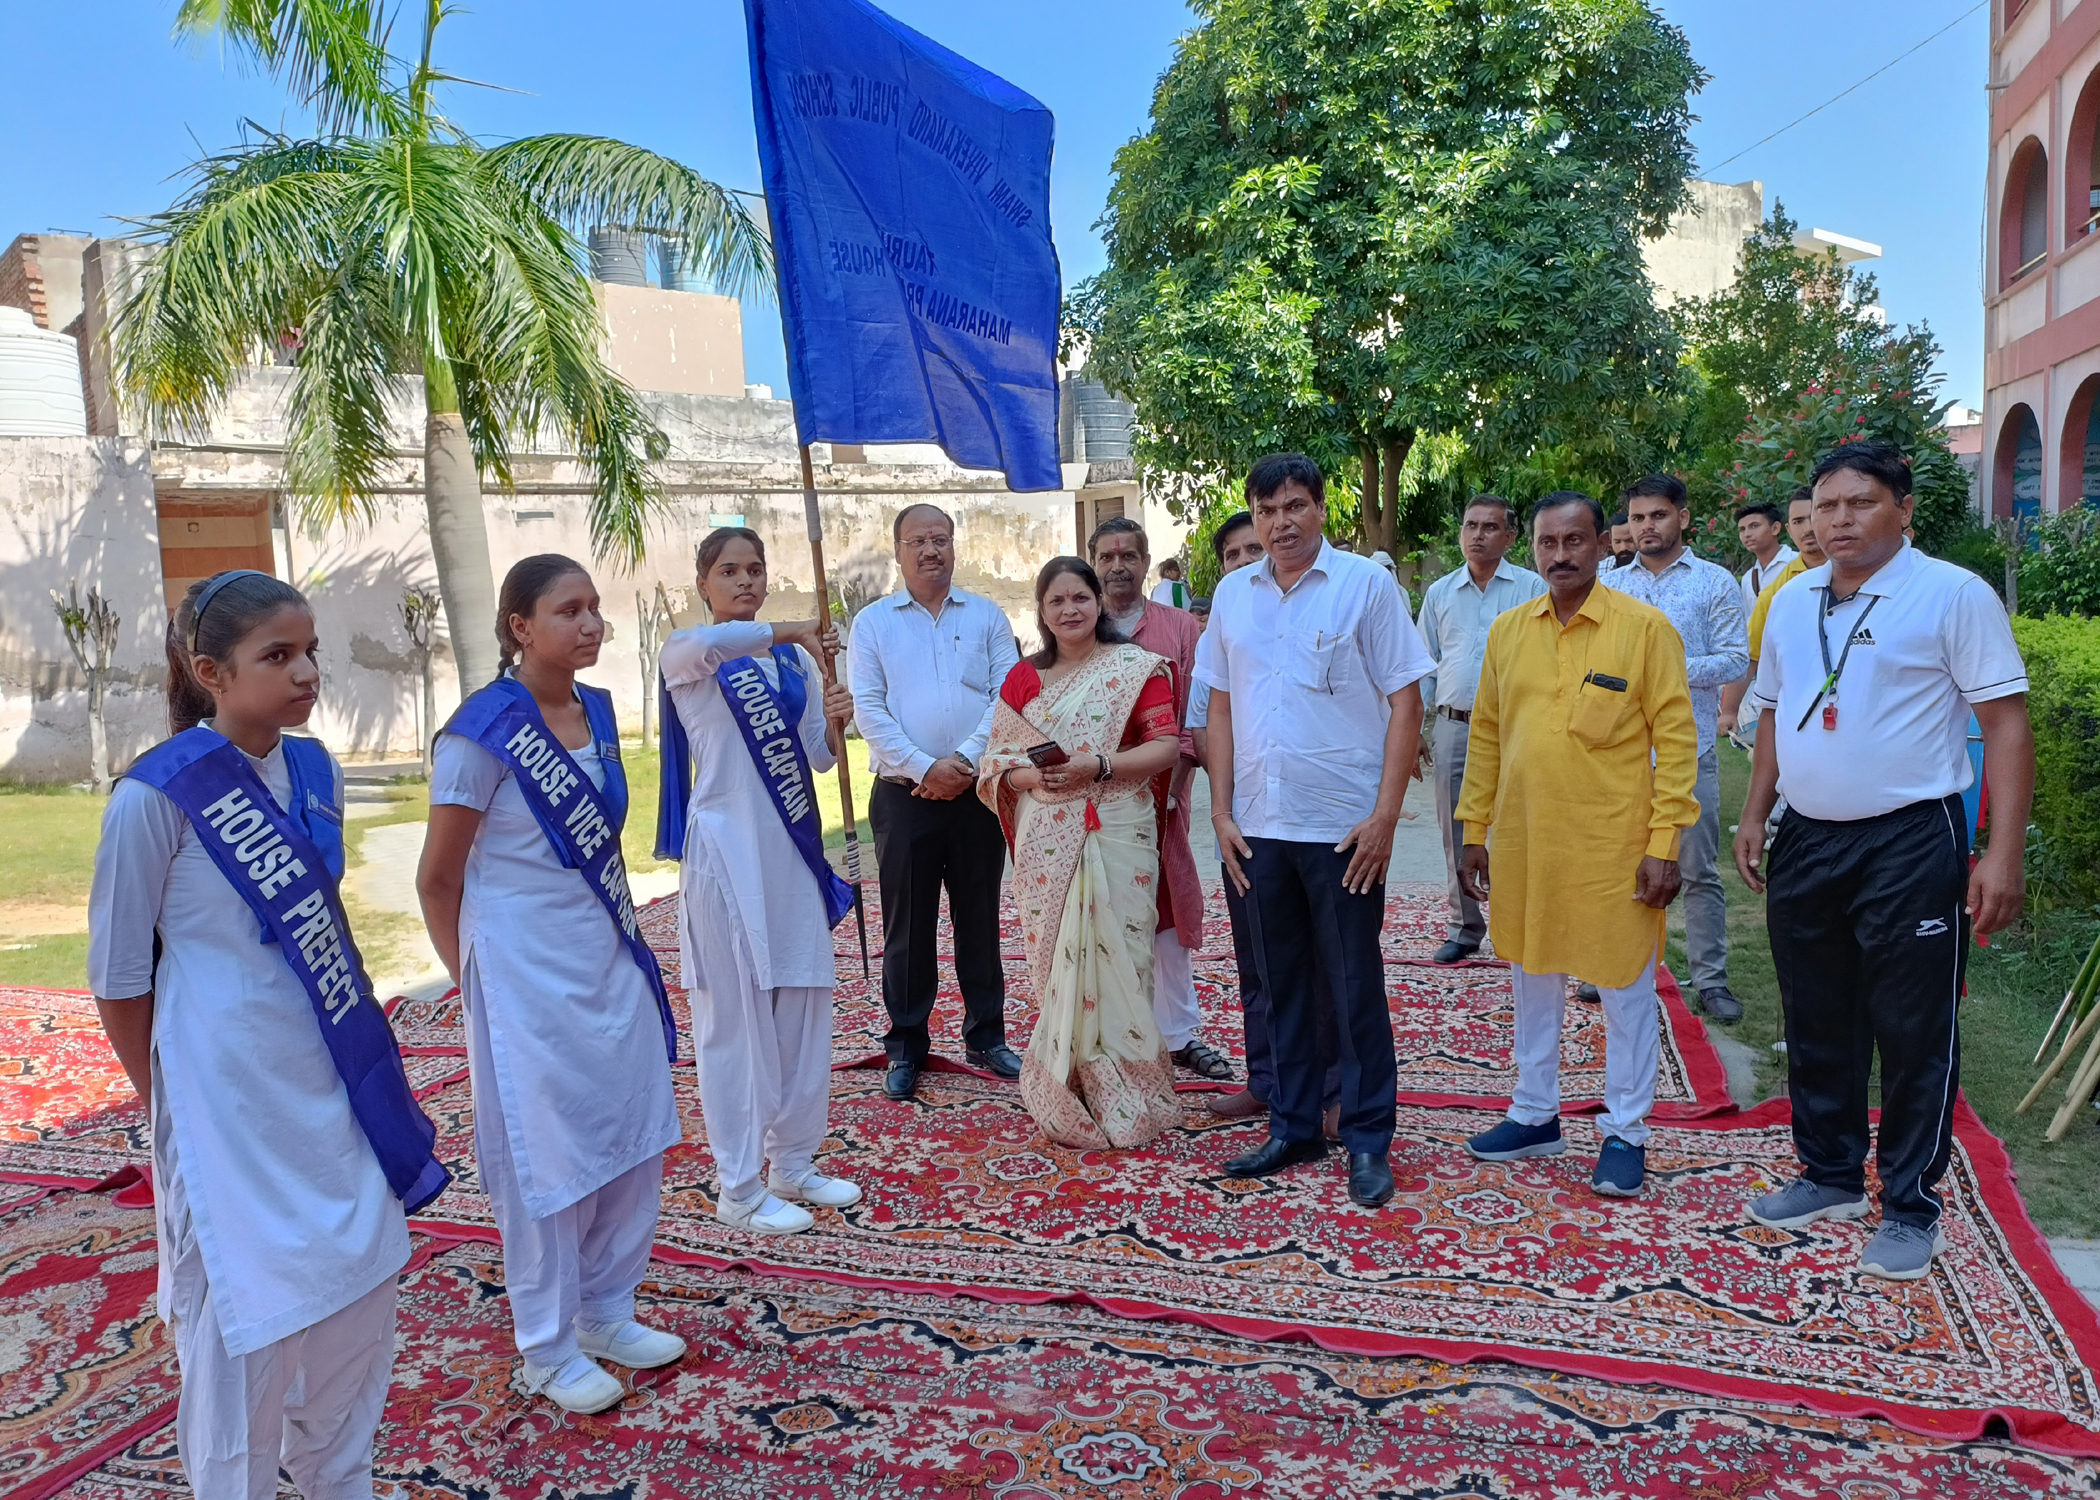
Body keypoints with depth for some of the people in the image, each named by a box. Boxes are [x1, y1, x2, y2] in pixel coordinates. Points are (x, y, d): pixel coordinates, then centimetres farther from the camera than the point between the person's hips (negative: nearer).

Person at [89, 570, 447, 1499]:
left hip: (332, 1089, 7)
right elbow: (118, 976, -8)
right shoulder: (157, 795, -17)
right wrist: (167, 1102, 1)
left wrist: (362, 1067, 15)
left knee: (358, 1291, 17)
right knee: (247, 1316, 6)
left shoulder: (315, 771, 1)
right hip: (228, 1103, -6)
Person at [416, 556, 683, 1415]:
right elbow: (438, 878, -9)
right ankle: (548, 1350, 25)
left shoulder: (598, 711, 4)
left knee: (635, 1137, 14)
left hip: (610, 959, 7)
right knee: (547, 1155, 6)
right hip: (528, 973, -7)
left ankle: (606, 1313, 34)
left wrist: (624, 940, 12)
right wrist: (473, 978, 0)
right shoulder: (482, 733, -16)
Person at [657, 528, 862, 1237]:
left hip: (793, 848, 6)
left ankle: (794, 1164, 27)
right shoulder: (688, 656, -5)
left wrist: (835, 724, -8)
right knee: (736, 1017, 1)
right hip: (727, 851, -6)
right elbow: (700, 645, -32)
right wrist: (790, 630, -25)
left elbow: (821, 758, 13)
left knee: (803, 1007, 11)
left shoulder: (795, 660, 11)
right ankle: (740, 1188, 13)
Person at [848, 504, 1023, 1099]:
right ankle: (906, 1046, 16)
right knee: (908, 922, 4)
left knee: (980, 917, 9)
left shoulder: (987, 616, 8)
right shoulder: (873, 622, 5)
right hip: (904, 795, -1)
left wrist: (966, 761, -13)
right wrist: (925, 768, -13)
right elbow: (868, 710, -3)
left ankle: (986, 1037, 21)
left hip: (977, 791, 1)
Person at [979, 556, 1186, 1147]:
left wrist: (1098, 767, -16)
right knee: (1058, 963, 3)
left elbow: (1166, 744, -4)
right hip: (1046, 843, 3)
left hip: (1118, 835, -2)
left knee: (1114, 958, -3)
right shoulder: (1022, 679, 13)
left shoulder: (1136, 667, 3)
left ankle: (1124, 1099, 12)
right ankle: (1069, 1102, 16)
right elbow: (997, 763, 12)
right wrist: (1034, 775, -10)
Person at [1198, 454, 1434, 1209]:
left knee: (1354, 989, 4)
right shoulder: (1232, 594, 8)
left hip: (1344, 827, -4)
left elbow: (1405, 701, -5)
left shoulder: (1366, 584, -3)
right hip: (1259, 827, 4)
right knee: (1283, 984, 14)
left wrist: (1385, 814, -12)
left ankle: (1368, 1141, 18)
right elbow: (1221, 706, 11)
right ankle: (1293, 1127, 28)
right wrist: (1222, 812, 4)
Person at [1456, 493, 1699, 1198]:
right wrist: (1474, 830, 8)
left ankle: (1625, 1132, 22)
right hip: (1522, 842, 5)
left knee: (1625, 988, 7)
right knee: (1532, 978, 16)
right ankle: (1535, 1115, 32)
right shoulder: (1508, 629, 6)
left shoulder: (1645, 627, -7)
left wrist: (1665, 843, -13)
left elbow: (1675, 738, -8)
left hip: (1613, 844, -4)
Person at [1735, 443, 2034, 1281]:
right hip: (1805, 842, 6)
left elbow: (2006, 724, -11)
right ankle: (1830, 1177, 32)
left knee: (1913, 1033, 4)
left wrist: (2003, 853, -17)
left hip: (1909, 843, -6)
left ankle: (1911, 1209, 18)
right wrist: (1754, 817, 12)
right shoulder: (1792, 602, 10)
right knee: (1817, 1024, 15)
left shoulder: (1953, 595, -9)